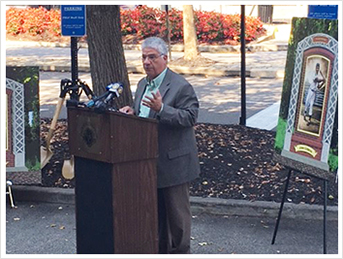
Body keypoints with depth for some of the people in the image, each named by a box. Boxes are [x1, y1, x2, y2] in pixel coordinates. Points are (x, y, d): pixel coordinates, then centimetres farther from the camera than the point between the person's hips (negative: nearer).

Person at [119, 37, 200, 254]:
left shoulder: (181, 87, -14)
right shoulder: (143, 84, 13)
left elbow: (191, 116, -22)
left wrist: (161, 109, -32)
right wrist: (132, 112, 0)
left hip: (173, 162, -8)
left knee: (177, 211, 4)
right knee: (155, 210, 17)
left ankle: (180, 251, 17)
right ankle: (159, 250, 29)